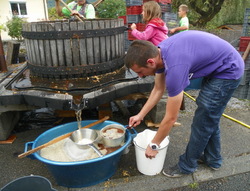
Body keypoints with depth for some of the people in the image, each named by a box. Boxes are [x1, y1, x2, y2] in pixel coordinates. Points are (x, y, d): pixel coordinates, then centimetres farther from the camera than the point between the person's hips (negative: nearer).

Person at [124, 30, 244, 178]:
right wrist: (140, 115, 7)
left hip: (228, 71, -9)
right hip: (216, 66, 9)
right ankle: (213, 159, 35)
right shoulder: (159, 53, -9)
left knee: (203, 121, -2)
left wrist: (154, 145, -12)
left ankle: (187, 166, 17)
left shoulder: (175, 66, -35)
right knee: (209, 118, 18)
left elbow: (171, 118, -26)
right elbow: (158, 90, 5)